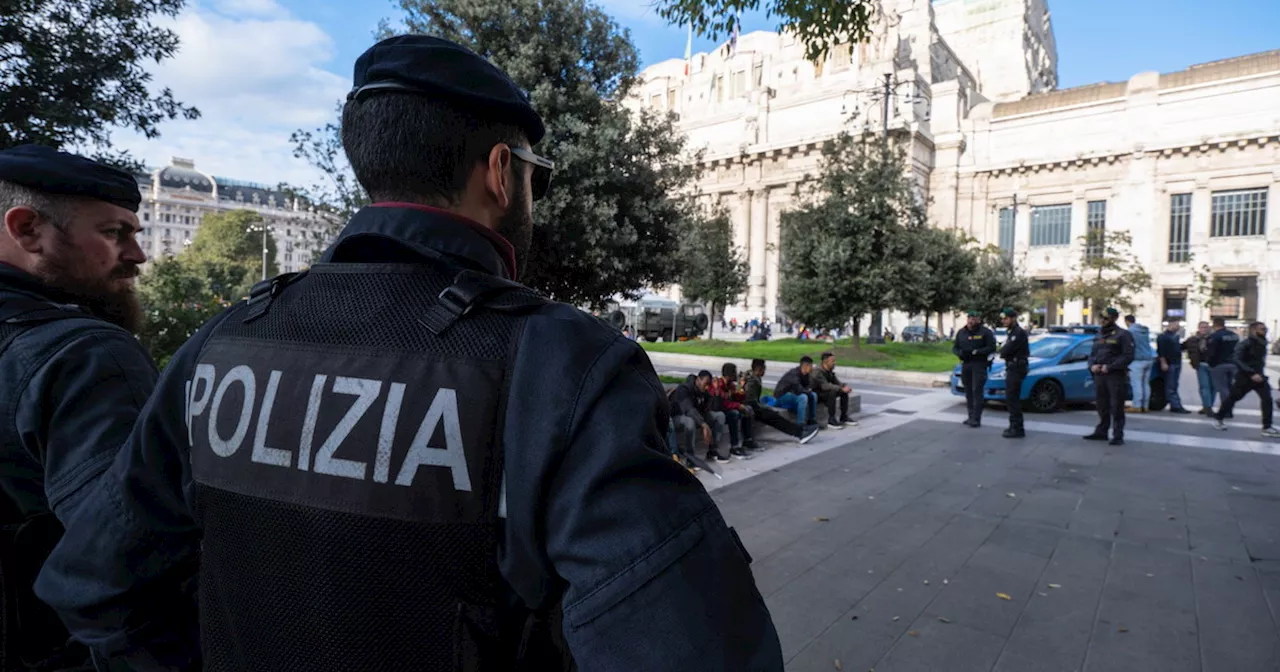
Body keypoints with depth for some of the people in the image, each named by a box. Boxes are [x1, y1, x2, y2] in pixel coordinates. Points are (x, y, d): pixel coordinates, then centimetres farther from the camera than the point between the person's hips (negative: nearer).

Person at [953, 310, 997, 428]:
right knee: (968, 392, 9)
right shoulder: (961, 332, 13)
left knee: (977, 391, -11)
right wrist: (960, 353, -9)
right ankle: (971, 417, 17)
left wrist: (976, 352, -20)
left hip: (979, 365, -5)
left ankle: (976, 419, -11)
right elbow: (954, 348, 14)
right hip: (965, 364, 5)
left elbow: (992, 348, -9)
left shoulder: (985, 332, -3)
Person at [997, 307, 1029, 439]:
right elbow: (1005, 350, 14)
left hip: (1016, 369, -10)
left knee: (1012, 399, -9)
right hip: (1012, 368, 10)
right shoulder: (1012, 332, 18)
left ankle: (1017, 429, -6)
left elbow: (1006, 350, -22)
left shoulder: (1019, 333, -16)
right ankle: (1015, 426, 25)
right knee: (1011, 399, 16)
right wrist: (1004, 352, -5)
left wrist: (1002, 351, -2)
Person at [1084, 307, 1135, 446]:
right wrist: (1092, 365, -1)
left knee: (1116, 408, -4)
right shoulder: (1098, 336, 18)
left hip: (1115, 376, -6)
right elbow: (1092, 354, 20)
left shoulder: (1123, 335, -3)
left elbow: (1128, 356, -11)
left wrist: (1109, 367, -17)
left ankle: (1118, 436, 0)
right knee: (1102, 407, 11)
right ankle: (1101, 432, 19)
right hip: (1099, 375, 6)